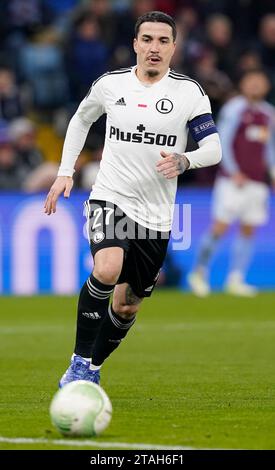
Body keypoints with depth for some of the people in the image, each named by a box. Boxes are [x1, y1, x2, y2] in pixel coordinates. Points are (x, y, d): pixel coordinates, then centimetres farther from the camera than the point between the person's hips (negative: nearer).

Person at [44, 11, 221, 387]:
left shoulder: (189, 92, -4)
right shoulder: (110, 84, 1)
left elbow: (213, 148, -6)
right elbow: (81, 119, 20)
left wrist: (184, 161, -28)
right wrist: (65, 172, 13)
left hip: (156, 215, 1)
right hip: (109, 200, -1)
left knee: (127, 307, 9)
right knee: (107, 270, -30)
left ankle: (92, 370, 33)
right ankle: (80, 362, -16)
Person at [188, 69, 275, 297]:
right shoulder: (234, 108, -5)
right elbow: (222, 142, -8)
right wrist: (234, 172, -14)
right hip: (233, 179, -6)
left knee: (248, 229, 2)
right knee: (221, 225, -9)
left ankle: (236, 279, 6)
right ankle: (199, 272, 5)